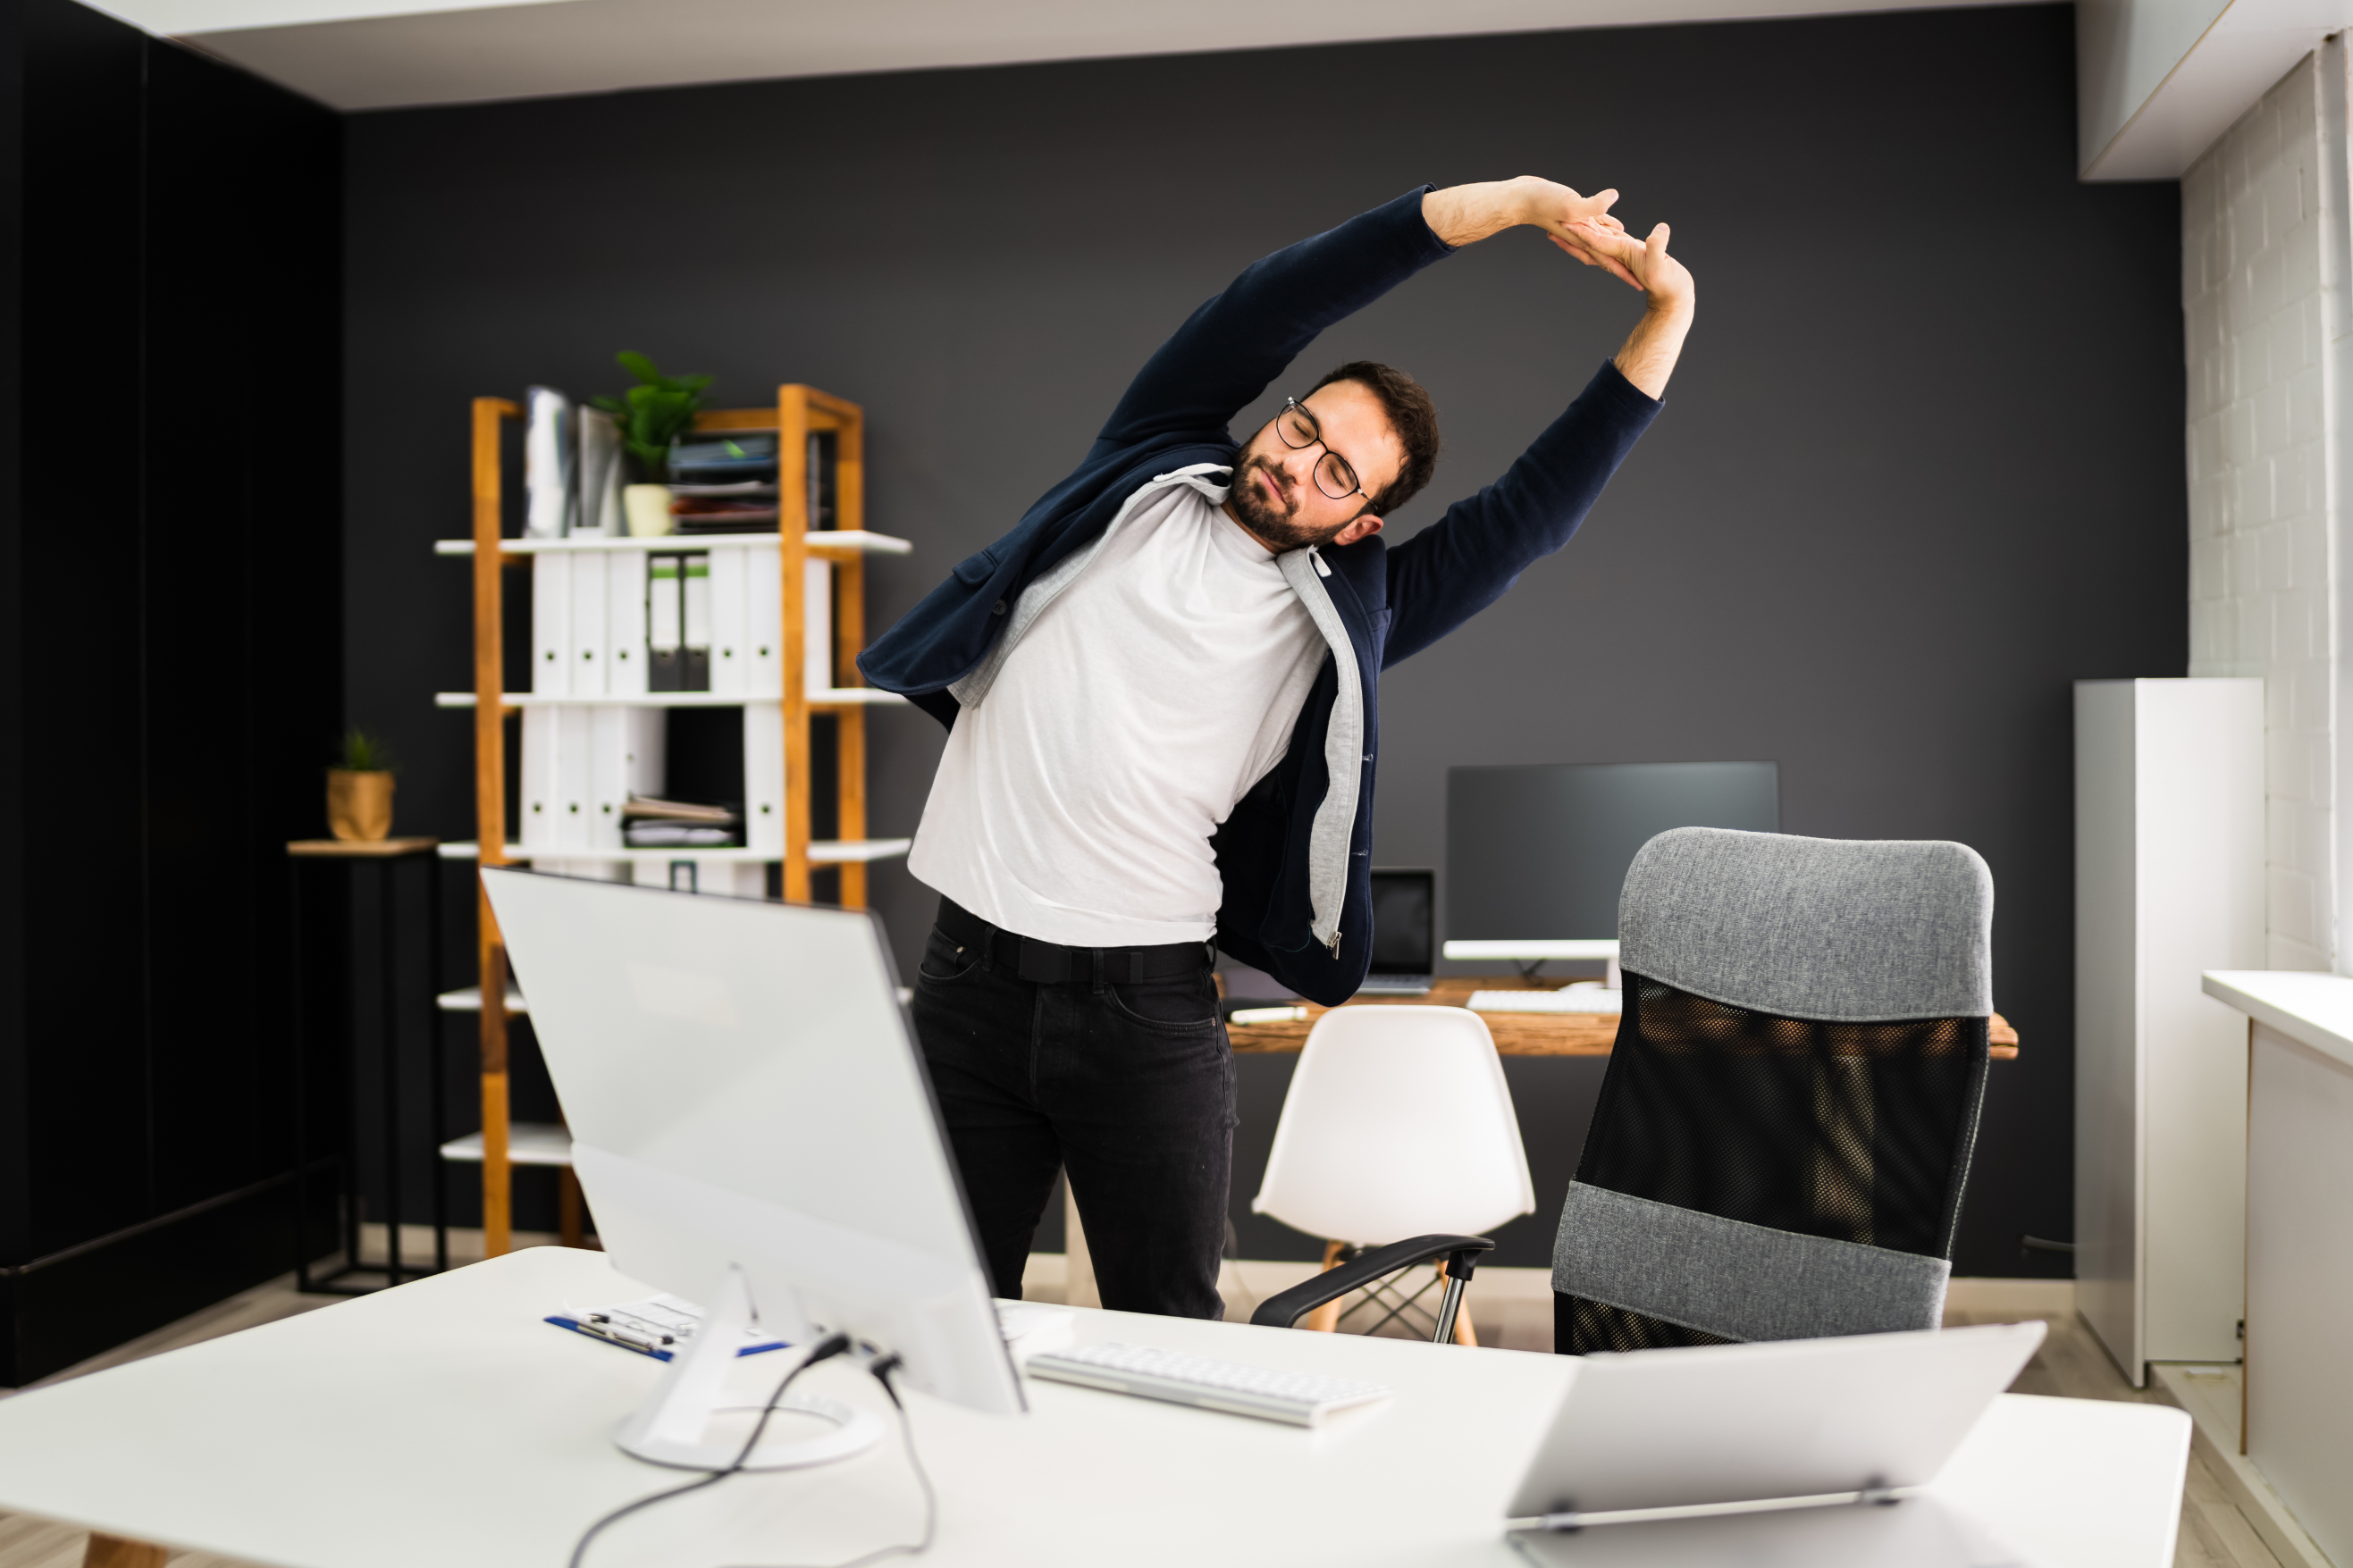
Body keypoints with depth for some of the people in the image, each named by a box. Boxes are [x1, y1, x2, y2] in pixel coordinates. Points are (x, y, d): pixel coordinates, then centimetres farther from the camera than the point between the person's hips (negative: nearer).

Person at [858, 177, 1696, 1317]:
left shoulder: (1340, 615, 7)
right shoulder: (1150, 471, 9)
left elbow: (1531, 511, 4)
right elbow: (1278, 303, 1)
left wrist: (1662, 327, 0)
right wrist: (1512, 202, -5)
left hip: (1148, 1000, 0)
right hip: (974, 973, 1)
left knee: (1169, 1335, 4)